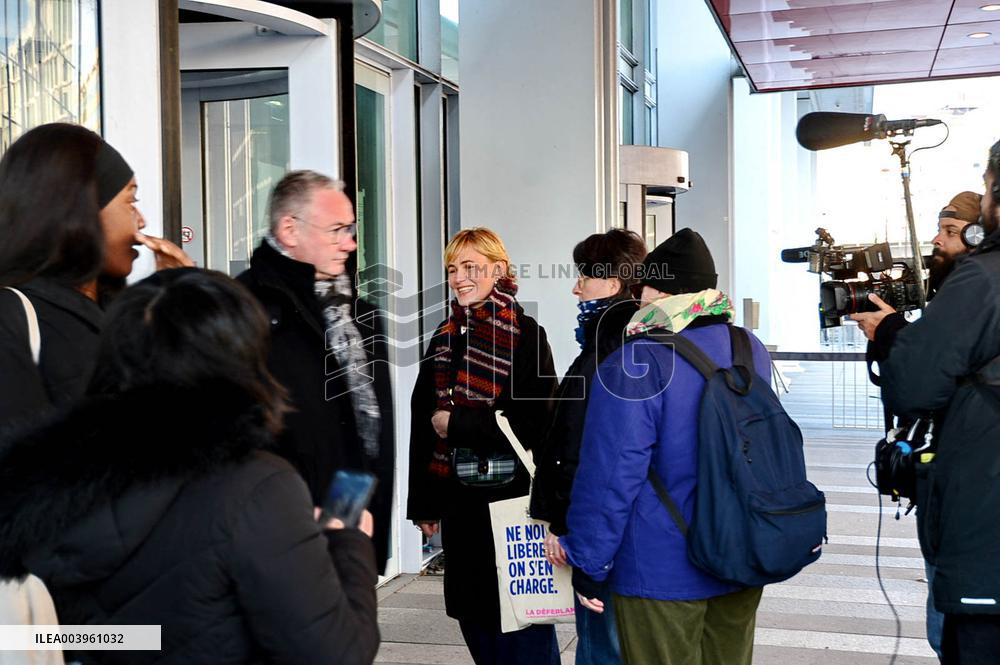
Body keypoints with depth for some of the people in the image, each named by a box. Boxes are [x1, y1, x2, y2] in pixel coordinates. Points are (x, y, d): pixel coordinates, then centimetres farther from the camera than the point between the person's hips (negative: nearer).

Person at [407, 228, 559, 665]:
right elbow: (423, 423, 11)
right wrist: (423, 503, 10)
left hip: (511, 497, -6)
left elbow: (533, 421, -14)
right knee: (474, 613, 13)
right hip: (458, 501, 6)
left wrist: (457, 424, -12)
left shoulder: (526, 335, -7)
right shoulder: (445, 339, 10)